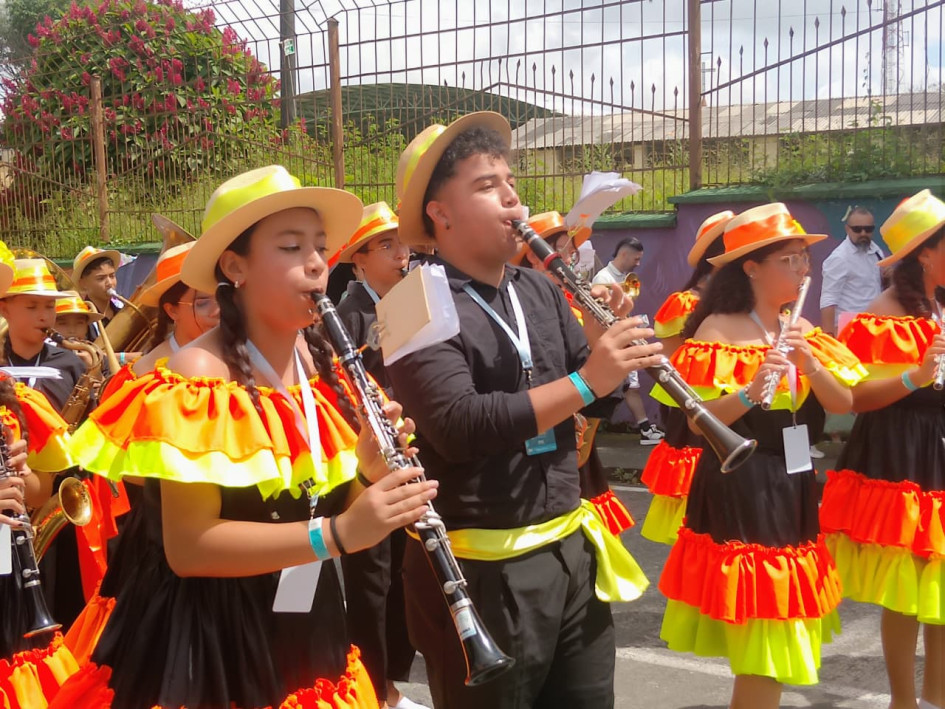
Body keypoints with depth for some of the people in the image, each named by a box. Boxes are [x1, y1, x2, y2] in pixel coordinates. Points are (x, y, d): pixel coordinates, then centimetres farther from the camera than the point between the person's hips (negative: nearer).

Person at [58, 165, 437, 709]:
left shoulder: (321, 362, 2)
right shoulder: (199, 374, -18)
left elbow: (329, 499, 9)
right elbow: (186, 546, -23)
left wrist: (371, 471, -13)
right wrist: (336, 533, -32)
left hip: (306, 628, 6)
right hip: (211, 640, -6)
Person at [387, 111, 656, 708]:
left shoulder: (540, 290, 7)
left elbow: (594, 396, 10)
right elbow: (459, 428, -27)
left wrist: (607, 337, -9)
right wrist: (585, 382, -29)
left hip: (572, 547, 7)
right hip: (484, 568, -7)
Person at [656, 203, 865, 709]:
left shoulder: (801, 330, 7)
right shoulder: (718, 329, -12)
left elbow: (844, 403, 1)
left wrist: (810, 365, -16)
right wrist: (750, 392, -33)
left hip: (791, 484, 7)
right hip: (737, 486, -7)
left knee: (775, 637, 14)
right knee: (761, 643, -4)